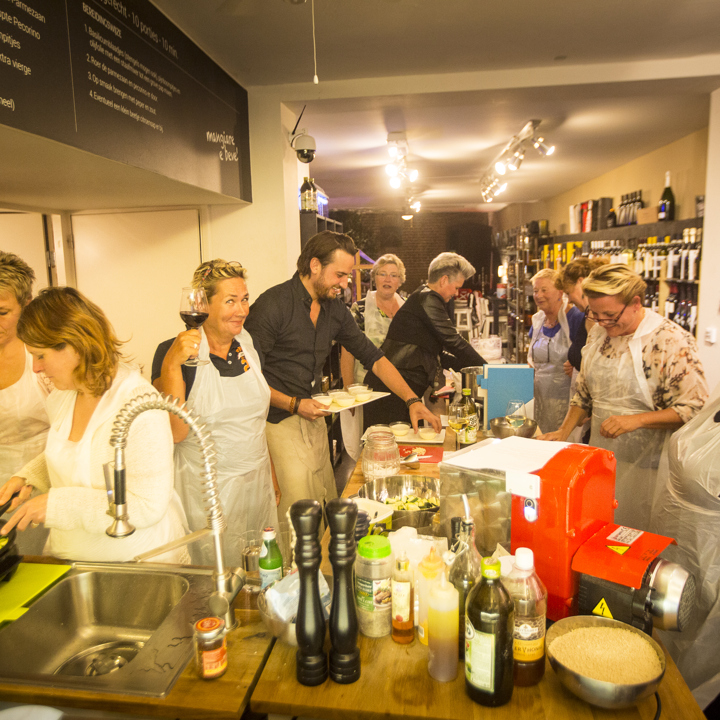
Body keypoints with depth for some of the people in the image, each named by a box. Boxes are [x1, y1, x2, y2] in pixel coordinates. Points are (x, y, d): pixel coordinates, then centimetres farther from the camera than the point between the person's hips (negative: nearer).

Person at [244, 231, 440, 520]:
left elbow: (373, 357, 11)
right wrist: (294, 404, -19)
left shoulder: (335, 309, 7)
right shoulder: (271, 305, -14)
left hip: (314, 418, 7)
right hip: (279, 422, -6)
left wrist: (412, 400, 3)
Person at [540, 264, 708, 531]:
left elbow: (695, 408, -15)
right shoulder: (598, 334, 6)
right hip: (600, 456, 6)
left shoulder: (672, 341, -14)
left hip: (646, 464, -5)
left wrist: (636, 420, -24)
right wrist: (563, 432, 6)